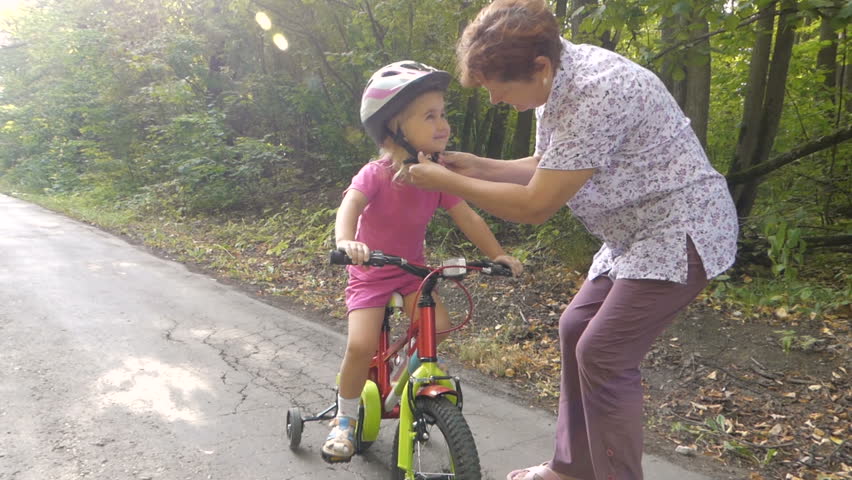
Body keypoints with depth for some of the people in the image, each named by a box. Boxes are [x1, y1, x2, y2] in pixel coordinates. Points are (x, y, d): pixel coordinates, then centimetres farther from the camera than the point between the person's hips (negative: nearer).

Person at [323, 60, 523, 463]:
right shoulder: (376, 174, -23)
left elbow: (467, 218, -8)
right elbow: (349, 207, -38)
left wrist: (497, 254, -17)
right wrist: (346, 242, -58)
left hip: (412, 269, 4)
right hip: (370, 272, -4)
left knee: (438, 327, -16)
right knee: (361, 344, -19)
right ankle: (345, 419, 6)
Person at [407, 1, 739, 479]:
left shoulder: (594, 93, -28)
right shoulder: (556, 80, 1)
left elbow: (535, 205, -25)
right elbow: (546, 171, 14)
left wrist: (447, 182, -16)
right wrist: (479, 166, 0)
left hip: (681, 232, -10)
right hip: (638, 234, 10)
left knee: (603, 356, -12)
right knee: (576, 329, 12)